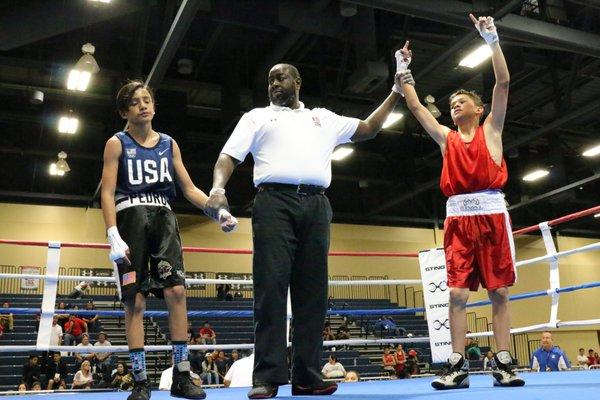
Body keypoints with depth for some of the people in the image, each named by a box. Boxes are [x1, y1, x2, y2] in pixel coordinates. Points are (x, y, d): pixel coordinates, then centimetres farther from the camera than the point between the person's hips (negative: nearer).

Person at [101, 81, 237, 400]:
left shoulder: (169, 144, 15)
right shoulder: (117, 143, 6)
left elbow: (189, 188, 13)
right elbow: (107, 192, -2)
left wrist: (218, 212, -2)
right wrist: (113, 235, -14)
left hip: (163, 219, 3)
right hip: (130, 219, -2)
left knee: (176, 290, -12)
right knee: (135, 300, -5)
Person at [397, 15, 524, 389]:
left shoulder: (490, 130, 12)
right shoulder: (446, 138, 19)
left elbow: (503, 83, 3)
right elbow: (416, 107, 19)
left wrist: (493, 40, -1)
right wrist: (405, 72, 17)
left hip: (491, 212, -2)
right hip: (458, 217, 2)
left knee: (500, 291, -1)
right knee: (457, 293, -4)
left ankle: (504, 364, 3)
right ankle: (458, 365, -1)